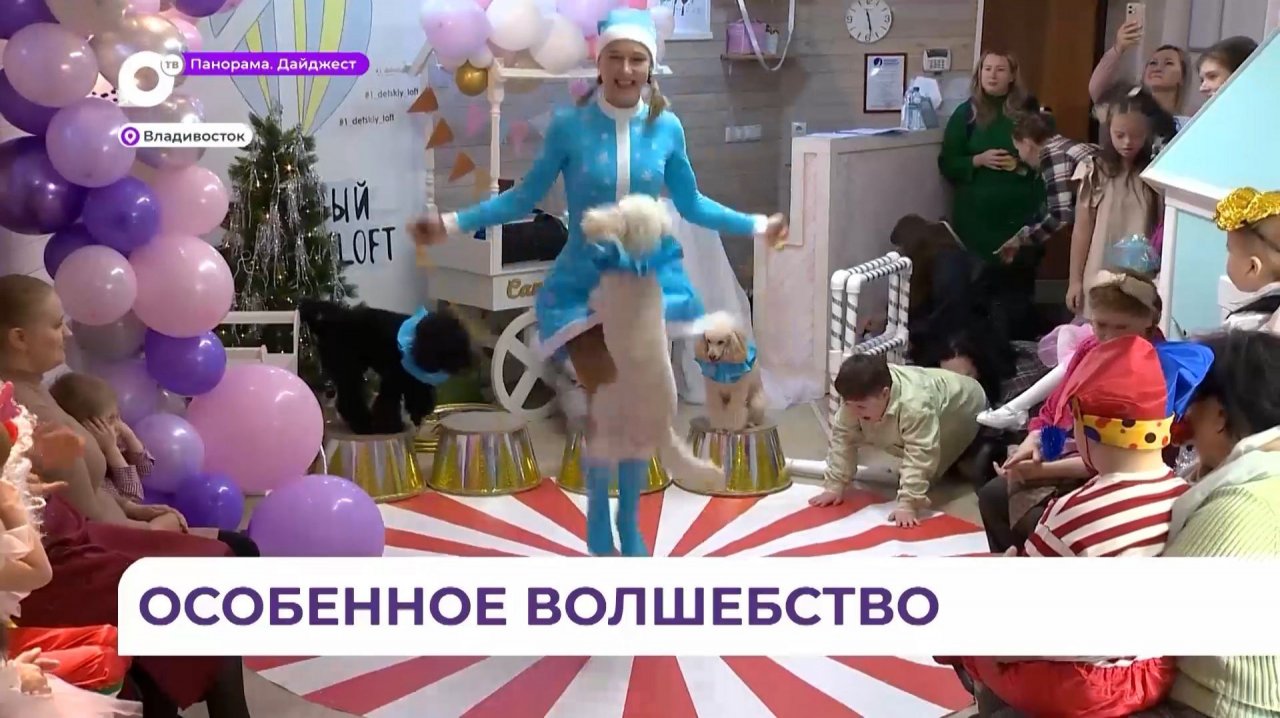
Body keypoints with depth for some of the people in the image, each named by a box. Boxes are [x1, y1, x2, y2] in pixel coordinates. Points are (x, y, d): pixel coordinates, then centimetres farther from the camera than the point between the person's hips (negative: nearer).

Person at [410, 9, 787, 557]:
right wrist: (454, 224, -9)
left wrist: (756, 225, 9)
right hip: (585, 285, -2)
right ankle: (598, 518, 20)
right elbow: (525, 197, -4)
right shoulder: (569, 125, -12)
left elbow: (690, 204, 7)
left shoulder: (666, 128, -6)